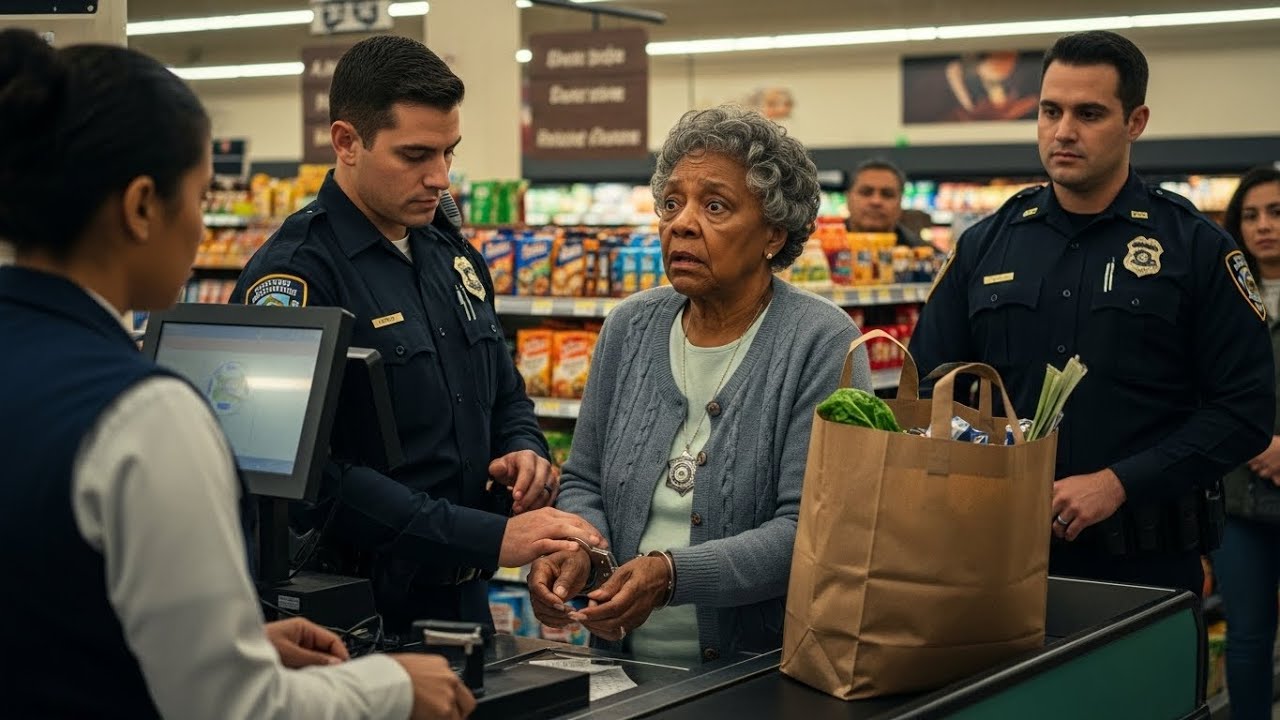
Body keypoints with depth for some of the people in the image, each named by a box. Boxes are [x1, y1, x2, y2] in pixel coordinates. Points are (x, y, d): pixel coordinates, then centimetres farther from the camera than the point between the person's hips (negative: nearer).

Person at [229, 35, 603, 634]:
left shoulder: (453, 254, 9)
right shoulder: (294, 273, -17)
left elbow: (505, 397, 22)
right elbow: (318, 473, -26)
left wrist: (525, 451, -1)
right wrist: (491, 538, -28)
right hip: (353, 614, -7)